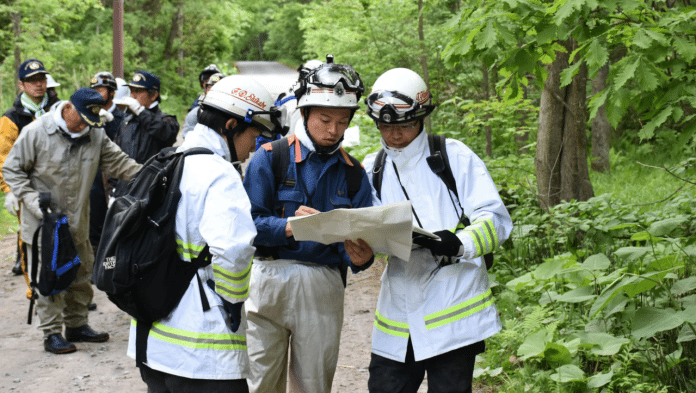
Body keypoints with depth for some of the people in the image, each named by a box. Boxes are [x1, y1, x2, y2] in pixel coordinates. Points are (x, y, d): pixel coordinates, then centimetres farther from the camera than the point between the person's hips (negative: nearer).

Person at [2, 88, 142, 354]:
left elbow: (119, 163, 4)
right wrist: (32, 200, -16)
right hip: (43, 223, -5)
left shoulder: (96, 135, 0)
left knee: (81, 275, 14)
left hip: (78, 223, 5)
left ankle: (77, 325, 29)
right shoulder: (36, 132, -13)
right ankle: (52, 334, 8)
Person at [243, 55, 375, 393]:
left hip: (324, 288, 3)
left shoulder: (353, 173, 9)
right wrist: (288, 227, -26)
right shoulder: (270, 157, -1)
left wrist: (360, 257, -18)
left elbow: (360, 239, 5)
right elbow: (248, 222, -8)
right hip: (269, 279, -2)